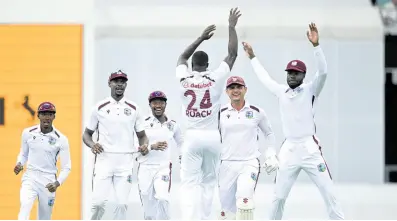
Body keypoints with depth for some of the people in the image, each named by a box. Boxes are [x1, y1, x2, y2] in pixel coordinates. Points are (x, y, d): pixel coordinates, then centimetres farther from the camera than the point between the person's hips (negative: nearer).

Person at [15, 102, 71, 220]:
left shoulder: (61, 139, -4)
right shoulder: (28, 133, 1)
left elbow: (66, 167, -2)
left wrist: (57, 183, -19)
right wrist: (19, 164, -4)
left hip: (48, 182, 0)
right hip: (30, 178, 0)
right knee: (25, 206, -27)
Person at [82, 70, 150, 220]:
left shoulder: (133, 109, 8)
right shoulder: (100, 108, 5)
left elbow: (142, 135, 15)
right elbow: (87, 134, 10)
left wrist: (144, 145, -8)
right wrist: (92, 145, -11)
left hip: (125, 162, 1)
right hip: (104, 159, -1)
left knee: (122, 203, -1)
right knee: (98, 202, -10)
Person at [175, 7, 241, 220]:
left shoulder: (183, 79, 0)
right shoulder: (216, 78, -4)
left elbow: (182, 57, 21)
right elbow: (232, 54, 4)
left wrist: (201, 38, 25)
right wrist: (232, 27, 9)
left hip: (192, 137, -1)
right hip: (212, 137, 1)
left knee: (189, 183, -5)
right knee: (208, 182, 12)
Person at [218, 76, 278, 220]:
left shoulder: (257, 112, 3)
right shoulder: (221, 113, 3)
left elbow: (269, 133, 17)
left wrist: (271, 154, 8)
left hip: (250, 163, -2)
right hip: (227, 164, 2)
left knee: (244, 199, -26)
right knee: (227, 207, 2)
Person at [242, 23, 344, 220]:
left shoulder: (310, 90, -1)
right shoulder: (281, 92, 12)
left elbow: (323, 72, -18)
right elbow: (264, 77, 28)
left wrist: (316, 45, -29)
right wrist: (252, 57, 38)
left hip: (309, 148, -4)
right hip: (288, 150, 4)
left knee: (329, 194, -5)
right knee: (278, 197, 8)